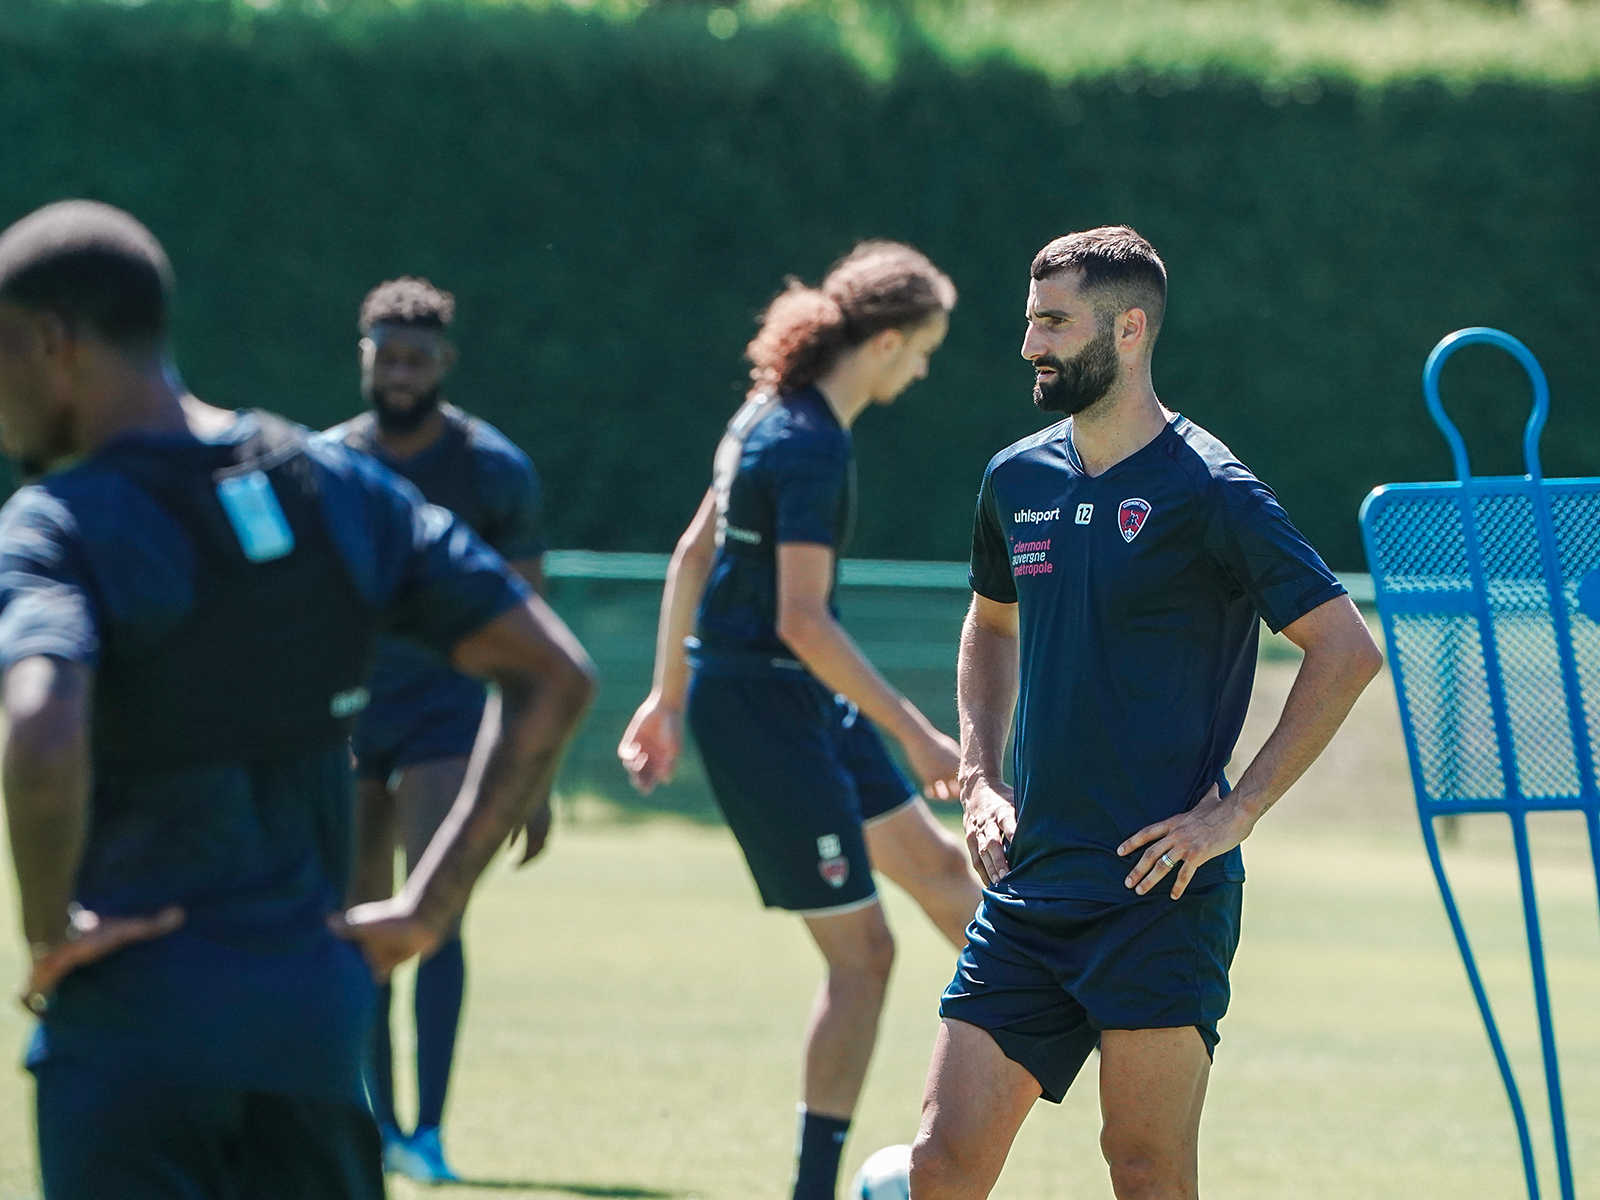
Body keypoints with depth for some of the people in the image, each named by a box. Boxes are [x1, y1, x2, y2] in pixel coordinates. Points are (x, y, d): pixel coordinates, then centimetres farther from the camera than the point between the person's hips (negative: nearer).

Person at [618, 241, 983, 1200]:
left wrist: (669, 692, 21)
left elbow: (696, 552, 15)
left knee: (938, 866, 22)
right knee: (862, 952, -5)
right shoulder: (812, 447, -21)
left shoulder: (775, 417, 8)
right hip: (762, 708, -10)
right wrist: (916, 735, -22)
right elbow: (803, 621, -25)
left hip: (802, 700, 10)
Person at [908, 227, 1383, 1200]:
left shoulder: (1205, 491, -10)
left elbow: (1348, 652, -10)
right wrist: (982, 780, 14)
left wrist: (1235, 812, -12)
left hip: (1160, 895, -6)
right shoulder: (1018, 480, 10)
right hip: (1030, 886, 6)